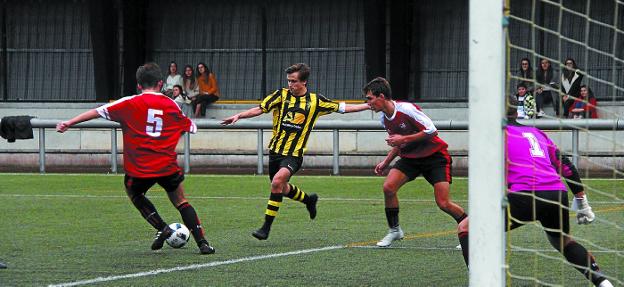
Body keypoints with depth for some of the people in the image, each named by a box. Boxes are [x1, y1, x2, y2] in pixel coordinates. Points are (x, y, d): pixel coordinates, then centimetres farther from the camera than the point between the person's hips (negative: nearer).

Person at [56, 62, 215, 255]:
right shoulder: (172, 105, 6)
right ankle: (202, 243, 11)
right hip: (168, 166, 2)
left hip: (139, 169, -2)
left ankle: (162, 228, 9)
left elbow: (99, 112, -5)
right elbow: (192, 127, 19)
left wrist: (69, 123, -1)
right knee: (181, 202, 20)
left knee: (135, 194, 27)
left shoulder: (131, 103, -2)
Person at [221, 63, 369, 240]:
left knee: (278, 181, -25)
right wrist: (238, 116, -17)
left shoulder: (315, 101, 1)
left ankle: (267, 226, -20)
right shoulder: (281, 95, 2)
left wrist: (368, 106, 11)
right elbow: (259, 109, -3)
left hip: (295, 154, -4)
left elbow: (342, 108, 12)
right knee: (282, 188, 15)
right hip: (276, 150, 4)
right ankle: (309, 200, 47)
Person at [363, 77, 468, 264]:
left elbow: (432, 131, -24)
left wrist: (403, 139, -24)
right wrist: (386, 162, 8)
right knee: (388, 187, -16)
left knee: (443, 204, -15)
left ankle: (470, 228, 8)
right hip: (410, 158, 7)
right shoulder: (385, 119, 3)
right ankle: (394, 230, 2)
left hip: (435, 156, -7)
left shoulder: (406, 109, -24)